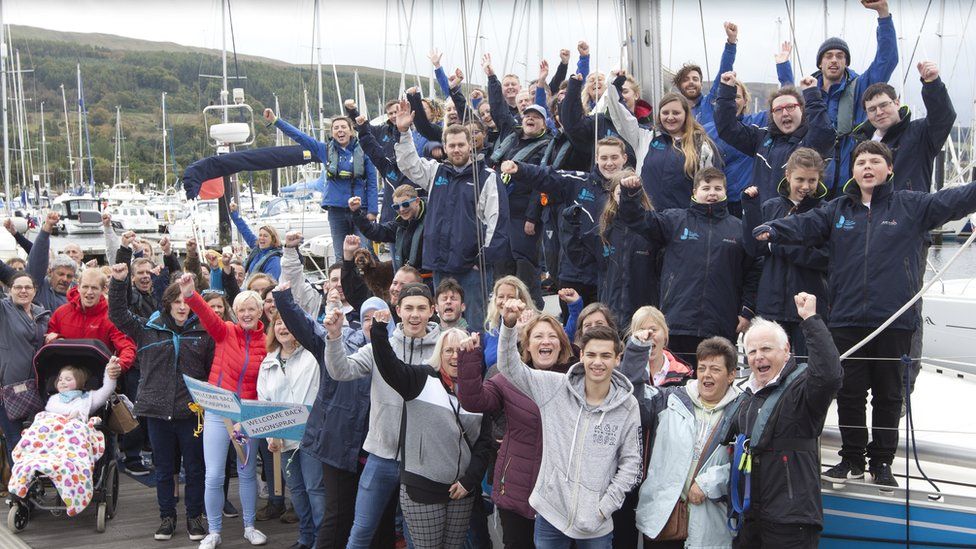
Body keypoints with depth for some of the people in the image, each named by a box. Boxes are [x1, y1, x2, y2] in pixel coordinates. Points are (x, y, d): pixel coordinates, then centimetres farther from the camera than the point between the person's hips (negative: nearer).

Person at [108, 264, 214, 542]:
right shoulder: (148, 329, 5)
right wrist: (118, 282, -10)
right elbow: (117, 314, 2)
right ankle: (167, 517, 24)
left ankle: (194, 517, 19)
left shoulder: (203, 333, 1)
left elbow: (213, 370, 3)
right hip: (157, 411, 1)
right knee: (163, 468, 11)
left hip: (192, 412, -1)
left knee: (195, 467, 6)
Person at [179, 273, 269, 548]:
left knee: (247, 473, 14)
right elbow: (207, 315, -25)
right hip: (218, 411, -1)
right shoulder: (226, 332, -5)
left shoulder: (266, 342, -2)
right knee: (214, 476, -2)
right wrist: (190, 295, -43)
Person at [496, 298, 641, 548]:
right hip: (550, 513, 1)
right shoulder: (556, 387, -4)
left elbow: (630, 461, 0)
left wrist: (605, 507, -7)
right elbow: (510, 367, -7)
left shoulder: (628, 405, -4)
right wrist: (509, 325, -22)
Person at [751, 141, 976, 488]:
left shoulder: (911, 206, 6)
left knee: (888, 394, 7)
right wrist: (772, 230, -21)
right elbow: (804, 225, -3)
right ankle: (852, 459, 20)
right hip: (847, 319, 2)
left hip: (895, 319, -2)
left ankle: (882, 462, 19)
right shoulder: (837, 210, 11)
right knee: (849, 393, 6)